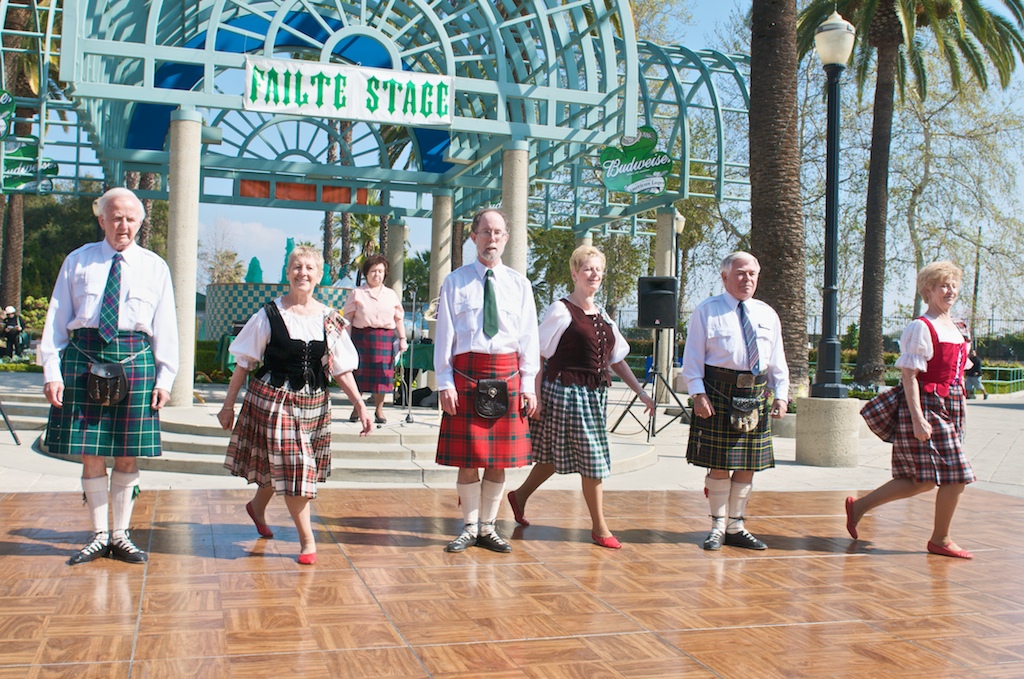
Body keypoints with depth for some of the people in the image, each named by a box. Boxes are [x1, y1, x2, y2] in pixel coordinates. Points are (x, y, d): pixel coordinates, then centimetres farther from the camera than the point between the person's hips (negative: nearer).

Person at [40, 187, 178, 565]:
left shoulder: (155, 268, 8)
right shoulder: (78, 262, 7)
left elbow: (165, 328, 7)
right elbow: (56, 320, 6)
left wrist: (164, 379, 0)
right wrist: (52, 372, -3)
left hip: (135, 360, 0)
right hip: (85, 357, 0)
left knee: (128, 456, 5)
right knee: (91, 453, 4)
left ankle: (121, 536, 17)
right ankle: (99, 536, 17)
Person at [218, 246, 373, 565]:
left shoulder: (330, 320, 3)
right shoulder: (269, 315, -5)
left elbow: (341, 369, 5)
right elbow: (244, 362, 1)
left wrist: (360, 405, -4)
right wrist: (229, 403, 2)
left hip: (314, 403, 3)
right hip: (273, 399, -3)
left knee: (281, 465, 14)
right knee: (290, 465, -6)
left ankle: (258, 505, 45)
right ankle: (307, 540, 4)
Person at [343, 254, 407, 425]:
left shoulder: (391, 295, 16)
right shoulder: (357, 293, 7)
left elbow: (399, 319, 15)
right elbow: (348, 318, 4)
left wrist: (402, 338, 4)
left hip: (385, 338, 2)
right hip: (361, 336, -2)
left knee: (383, 374, -1)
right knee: (359, 373, -2)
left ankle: (379, 410, 12)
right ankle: (356, 409, 12)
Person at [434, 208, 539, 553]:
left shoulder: (519, 284, 8)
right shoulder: (455, 282, 1)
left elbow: (529, 337, 7)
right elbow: (445, 334, 0)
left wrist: (528, 384, 1)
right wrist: (444, 382, -7)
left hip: (507, 374, 2)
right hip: (467, 372, -2)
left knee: (500, 459, 7)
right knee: (467, 459, 3)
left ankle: (488, 527, 20)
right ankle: (470, 527, 17)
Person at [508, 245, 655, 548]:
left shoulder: (603, 316, 13)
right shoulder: (561, 311, -8)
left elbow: (617, 360, 18)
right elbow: (537, 355, -9)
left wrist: (641, 392, 12)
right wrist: (536, 397, -14)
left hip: (595, 395, 7)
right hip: (566, 392, -7)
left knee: (557, 455, 14)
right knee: (592, 459, -3)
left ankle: (520, 495, 35)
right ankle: (599, 526, 10)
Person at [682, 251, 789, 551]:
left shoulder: (767, 314, 14)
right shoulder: (707, 311, 0)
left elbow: (777, 360, 16)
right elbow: (693, 357, -3)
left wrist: (780, 395, 5)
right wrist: (698, 394, -13)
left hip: (756, 393, 5)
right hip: (720, 391, -4)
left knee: (748, 465, 8)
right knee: (719, 464, -1)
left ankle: (736, 526, 19)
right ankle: (718, 526, 13)